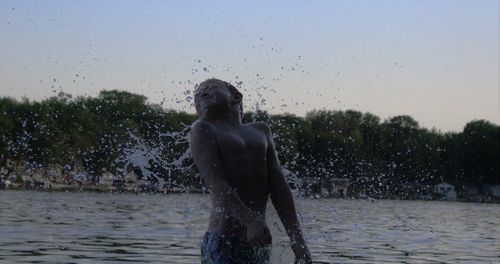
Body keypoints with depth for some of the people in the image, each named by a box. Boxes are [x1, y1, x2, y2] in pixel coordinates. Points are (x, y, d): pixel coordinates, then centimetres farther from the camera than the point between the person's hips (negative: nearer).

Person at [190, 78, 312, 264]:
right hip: (222, 244, -5)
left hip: (259, 246, 5)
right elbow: (215, 182, -10)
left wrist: (298, 241, 2)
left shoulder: (260, 130, 21)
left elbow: (278, 186, 12)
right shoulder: (202, 130, 5)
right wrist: (249, 221, -26)